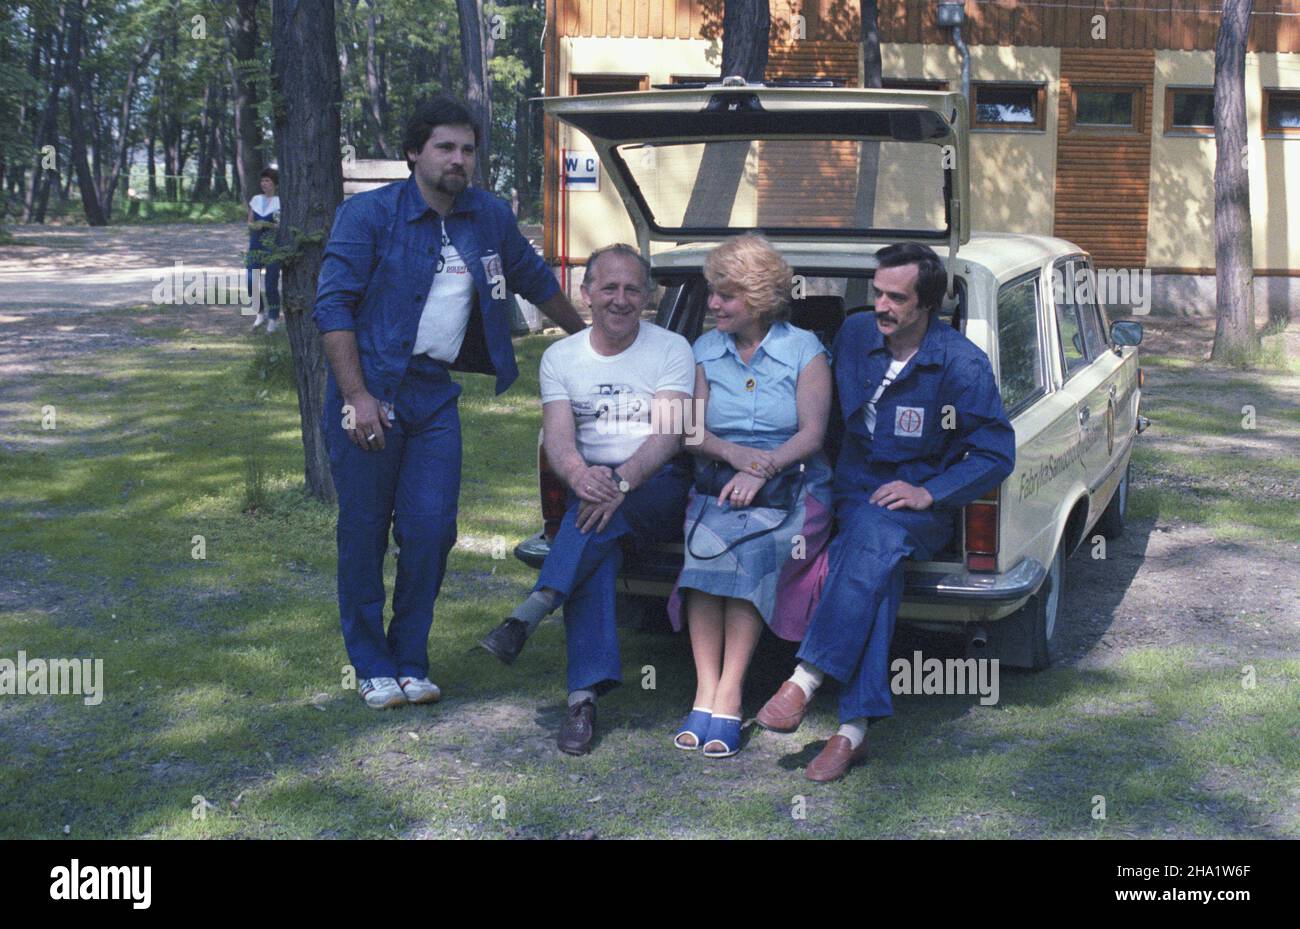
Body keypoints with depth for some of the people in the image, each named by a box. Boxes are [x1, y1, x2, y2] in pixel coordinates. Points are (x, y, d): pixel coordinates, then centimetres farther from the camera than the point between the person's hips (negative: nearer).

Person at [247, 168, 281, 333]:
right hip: (255, 247, 4)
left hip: (273, 249, -4)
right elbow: (249, 222, 14)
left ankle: (272, 319, 12)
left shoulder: (280, 202, -3)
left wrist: (266, 224, -19)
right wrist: (253, 225, -9)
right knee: (251, 282, -3)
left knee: (271, 285, -3)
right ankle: (261, 314, 19)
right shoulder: (256, 200, 11)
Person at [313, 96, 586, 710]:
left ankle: (410, 662, 15)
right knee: (364, 533, 2)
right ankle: (372, 667, 16)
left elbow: (535, 279, 26)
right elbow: (333, 306, -9)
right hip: (369, 390, -3)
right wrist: (356, 395, -18)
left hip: (436, 394, 4)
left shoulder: (490, 217, 9)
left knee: (430, 533, -1)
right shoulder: (368, 215, -4)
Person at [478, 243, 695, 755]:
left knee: (602, 517, -36)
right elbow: (558, 438, -4)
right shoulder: (561, 357, 11)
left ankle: (531, 612, -37)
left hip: (660, 488, -1)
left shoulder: (671, 349, 3)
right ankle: (585, 695, -37)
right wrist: (580, 476, -29)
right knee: (595, 548, -32)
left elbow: (668, 433, -11)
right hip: (594, 486, 1)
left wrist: (622, 480, -30)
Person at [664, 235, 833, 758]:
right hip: (717, 485, 2)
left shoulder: (804, 351, 5)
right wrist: (731, 452, -13)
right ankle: (706, 690, -30)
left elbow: (812, 434, -5)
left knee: (750, 551, -33)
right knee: (706, 550, -30)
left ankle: (729, 692, -31)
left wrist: (764, 468, -20)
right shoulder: (704, 352, 15)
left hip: (791, 487, -2)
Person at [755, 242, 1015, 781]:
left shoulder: (962, 364, -8)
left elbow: (997, 455, -6)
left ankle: (806, 679, -40)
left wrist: (929, 493, -16)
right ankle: (855, 727, -36)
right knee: (877, 563, -32)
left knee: (874, 534, -38)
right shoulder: (853, 334, 4)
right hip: (853, 492, 3)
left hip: (923, 505, -3)